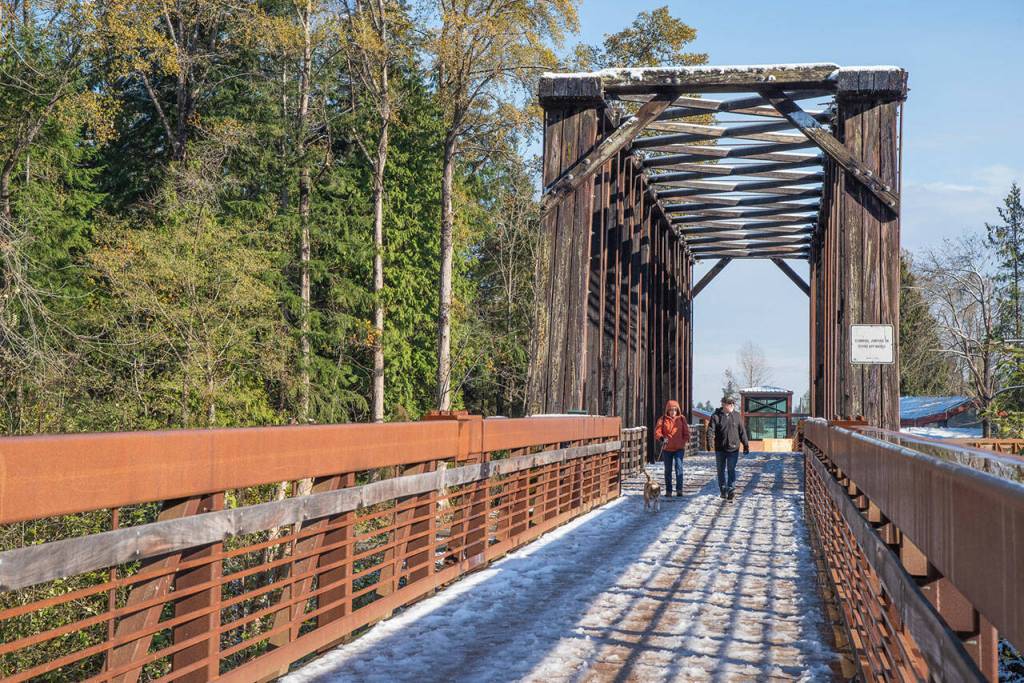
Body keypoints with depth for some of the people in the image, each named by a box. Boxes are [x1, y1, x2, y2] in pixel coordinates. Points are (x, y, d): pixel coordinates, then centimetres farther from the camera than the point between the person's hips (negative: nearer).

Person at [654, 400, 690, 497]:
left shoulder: (681, 419, 5)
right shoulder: (663, 419, 3)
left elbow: (686, 432, 7)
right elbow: (657, 432, -3)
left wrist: (685, 441, -11)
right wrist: (662, 438, -22)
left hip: (679, 448, -1)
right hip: (667, 449, 1)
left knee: (679, 467, -16)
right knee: (668, 470, 8)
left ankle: (679, 489, -15)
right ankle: (668, 490, 16)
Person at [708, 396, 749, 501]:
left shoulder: (736, 416, 6)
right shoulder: (716, 416, -2)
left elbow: (742, 432, 12)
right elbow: (711, 430, -9)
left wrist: (746, 445, 11)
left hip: (733, 449, 0)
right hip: (720, 449, 0)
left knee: (731, 469, -8)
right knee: (721, 470, 9)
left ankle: (731, 488, -11)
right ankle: (723, 490, 19)